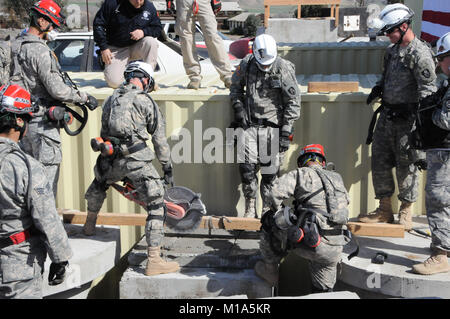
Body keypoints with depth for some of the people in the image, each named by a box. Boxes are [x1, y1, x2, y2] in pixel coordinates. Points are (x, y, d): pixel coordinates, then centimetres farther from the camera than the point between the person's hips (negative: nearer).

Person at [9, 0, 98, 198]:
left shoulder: (17, 45, 10)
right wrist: (85, 98, -10)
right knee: (48, 167, -1)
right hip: (42, 120, -9)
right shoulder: (39, 50, -19)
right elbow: (57, 89, -21)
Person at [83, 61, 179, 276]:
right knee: (156, 206, 0)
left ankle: (89, 225, 56)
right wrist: (167, 168, 11)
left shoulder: (111, 99, 18)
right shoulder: (146, 102, 2)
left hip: (110, 160, 6)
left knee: (97, 187, 36)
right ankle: (154, 260, -5)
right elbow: (159, 139, 3)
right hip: (137, 160, -5)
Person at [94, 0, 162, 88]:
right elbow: (98, 24, -7)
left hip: (137, 46, 2)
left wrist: (144, 32, -23)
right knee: (114, 82, -20)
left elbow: (158, 28, -1)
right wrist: (104, 48, -12)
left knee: (151, 41, -32)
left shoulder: (149, 7, -6)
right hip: (116, 49, -2)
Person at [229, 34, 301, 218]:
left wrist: (286, 131, -8)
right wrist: (238, 107, 4)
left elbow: (293, 102, -4)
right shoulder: (246, 64, 1)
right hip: (249, 124, 2)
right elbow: (235, 86, 20)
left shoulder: (284, 69, -8)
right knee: (246, 167, -5)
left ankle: (268, 208, 13)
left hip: (273, 127, -2)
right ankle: (250, 208, 10)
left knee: (270, 171, -2)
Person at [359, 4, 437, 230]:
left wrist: (413, 112, -20)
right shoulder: (392, 50, 14)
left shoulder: (420, 54, -13)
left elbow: (428, 90, -14)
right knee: (379, 160, 9)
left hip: (407, 119, -8)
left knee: (407, 165, 1)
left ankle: (406, 213, 16)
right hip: (387, 116, 8)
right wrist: (378, 89, 8)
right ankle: (384, 211, 21)